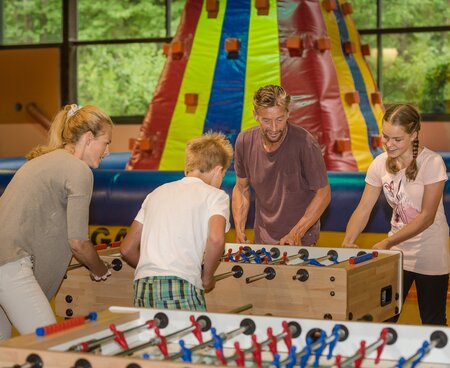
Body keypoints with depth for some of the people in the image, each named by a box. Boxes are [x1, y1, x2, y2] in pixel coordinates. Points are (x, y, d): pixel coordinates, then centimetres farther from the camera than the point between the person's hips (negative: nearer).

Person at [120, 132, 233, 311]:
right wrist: (207, 278, 3)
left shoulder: (158, 192, 25)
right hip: (181, 288, -5)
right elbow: (216, 239, -12)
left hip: (142, 288, 6)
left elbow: (127, 248, 24)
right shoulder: (215, 195, 9)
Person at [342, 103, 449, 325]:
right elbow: (363, 209, -4)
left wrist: (387, 243, -24)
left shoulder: (432, 163, -16)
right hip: (396, 253, 4)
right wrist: (347, 242, -22)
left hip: (430, 254, -4)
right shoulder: (380, 164, -3)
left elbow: (427, 216, -18)